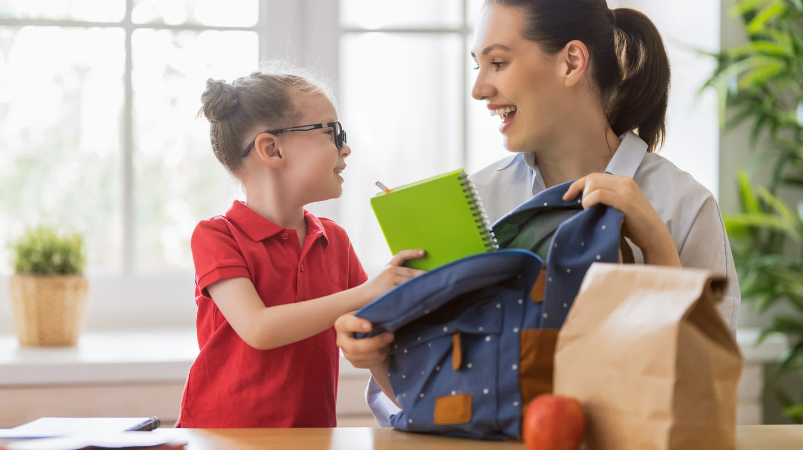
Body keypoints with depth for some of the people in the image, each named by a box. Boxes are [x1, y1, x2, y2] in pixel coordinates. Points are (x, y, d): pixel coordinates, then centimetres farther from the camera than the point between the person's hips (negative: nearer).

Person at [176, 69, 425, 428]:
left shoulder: (334, 239, 14)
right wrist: (364, 293, -20)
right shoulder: (215, 236, -4)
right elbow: (258, 329, -19)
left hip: (310, 435, 6)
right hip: (222, 432, -6)